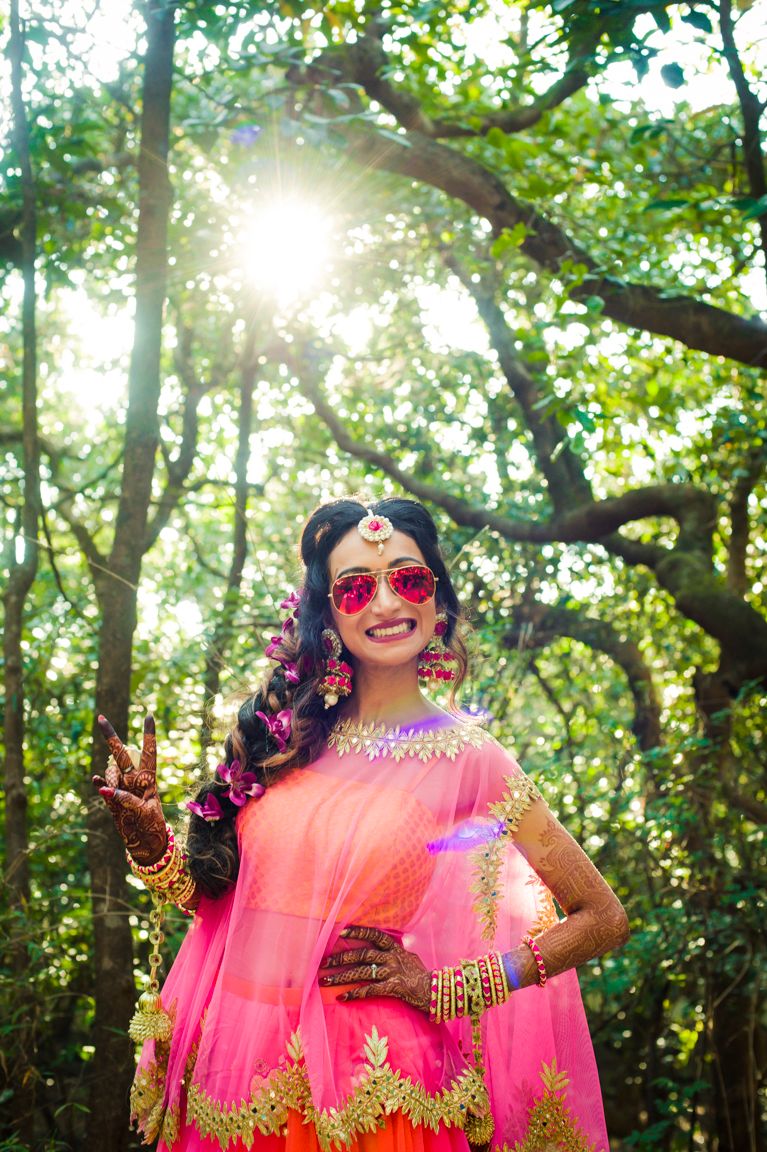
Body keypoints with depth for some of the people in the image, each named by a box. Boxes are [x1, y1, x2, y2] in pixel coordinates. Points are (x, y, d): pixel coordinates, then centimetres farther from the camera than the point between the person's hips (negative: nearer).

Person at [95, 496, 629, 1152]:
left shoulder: (466, 759, -8)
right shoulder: (282, 734, 1)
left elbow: (604, 920, -5)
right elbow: (217, 894, 8)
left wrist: (443, 989, -10)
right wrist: (149, 841, -11)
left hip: (369, 1093, -3)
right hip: (236, 1082, 4)